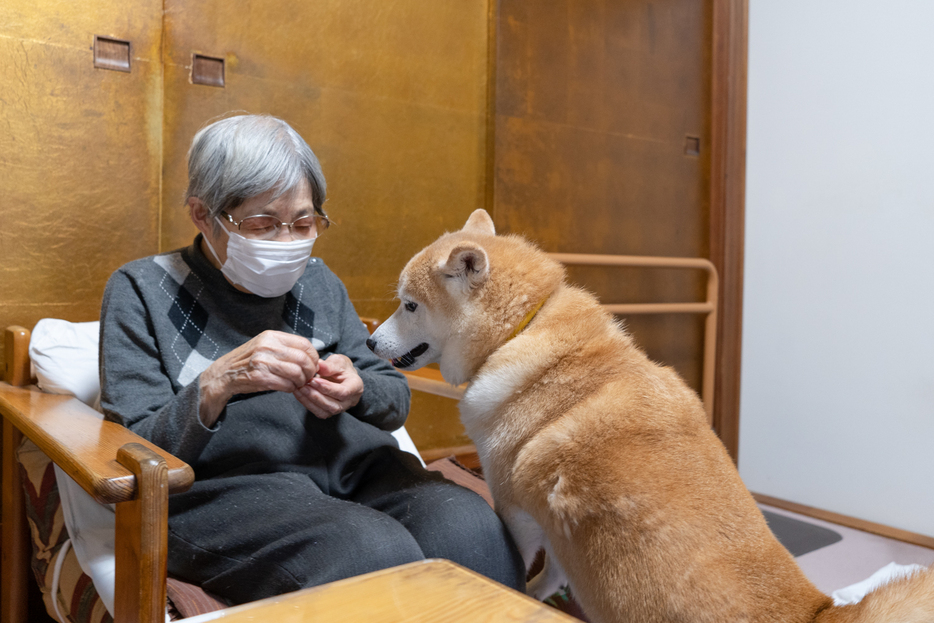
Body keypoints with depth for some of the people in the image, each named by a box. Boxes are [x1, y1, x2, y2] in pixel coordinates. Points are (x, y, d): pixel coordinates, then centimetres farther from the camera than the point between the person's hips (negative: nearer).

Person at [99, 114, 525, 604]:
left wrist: (357, 390, -6)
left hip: (356, 467, 5)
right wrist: (218, 384, -20)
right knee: (379, 553, -34)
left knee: (472, 529, -26)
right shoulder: (143, 289, 5)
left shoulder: (318, 282, 17)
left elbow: (397, 400, 18)